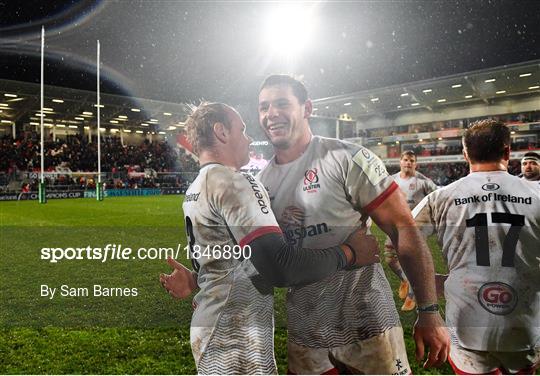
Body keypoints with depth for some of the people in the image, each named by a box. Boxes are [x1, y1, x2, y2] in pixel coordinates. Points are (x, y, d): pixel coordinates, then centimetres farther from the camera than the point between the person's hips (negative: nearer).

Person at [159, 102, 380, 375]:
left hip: (211, 328, 9)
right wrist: (348, 253, -17)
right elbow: (279, 268, -27)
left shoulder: (193, 191, 9)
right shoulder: (231, 182, -20)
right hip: (236, 345, -9)